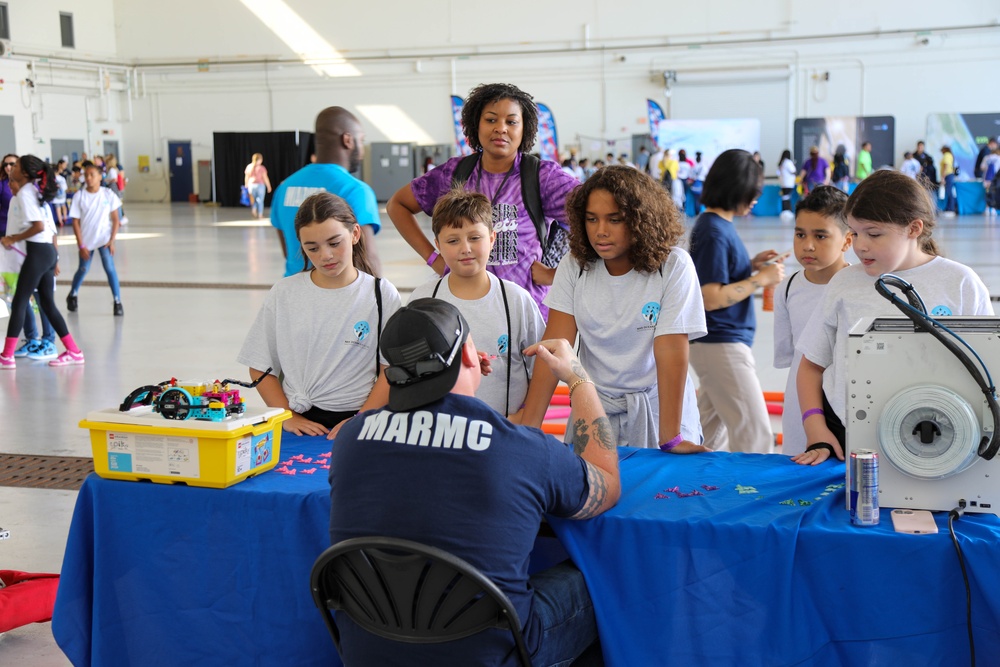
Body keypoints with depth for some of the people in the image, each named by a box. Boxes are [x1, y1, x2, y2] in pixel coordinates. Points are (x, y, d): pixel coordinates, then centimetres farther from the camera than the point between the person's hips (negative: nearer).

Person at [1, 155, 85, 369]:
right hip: (48, 251, 9)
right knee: (48, 304, 12)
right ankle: (73, 351, 12)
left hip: (37, 252, -9)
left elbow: (38, 226, -22)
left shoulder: (25, 193, -11)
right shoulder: (36, 192, 16)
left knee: (19, 303, -4)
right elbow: (51, 228, 17)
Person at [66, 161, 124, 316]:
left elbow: (115, 219, -1)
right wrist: (81, 245, -8)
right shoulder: (79, 196, -6)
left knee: (110, 269, -12)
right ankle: (72, 295, 36)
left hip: (104, 239, -1)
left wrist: (112, 241, -9)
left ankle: (117, 302, -6)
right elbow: (75, 222, -4)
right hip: (86, 240, 1)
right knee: (83, 269, 12)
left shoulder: (108, 194, -6)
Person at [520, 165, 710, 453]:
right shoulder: (574, 265, -6)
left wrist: (670, 438, -25)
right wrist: (528, 426, -20)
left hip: (656, 408, -2)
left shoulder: (673, 267, -15)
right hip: (593, 409, 3)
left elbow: (671, 351, -20)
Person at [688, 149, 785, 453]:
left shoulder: (713, 224, 10)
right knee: (755, 437, -7)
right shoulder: (715, 232, -18)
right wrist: (762, 278, -16)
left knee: (712, 432, 19)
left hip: (718, 342, 10)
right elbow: (711, 297, -22)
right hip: (721, 345, -10)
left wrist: (752, 264, 8)